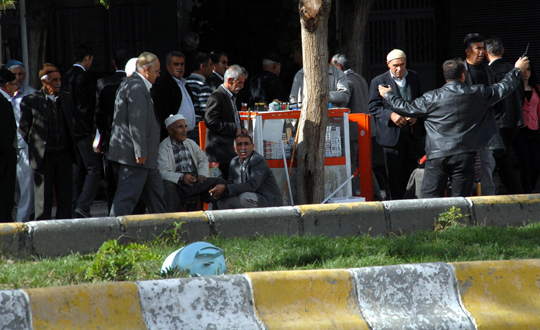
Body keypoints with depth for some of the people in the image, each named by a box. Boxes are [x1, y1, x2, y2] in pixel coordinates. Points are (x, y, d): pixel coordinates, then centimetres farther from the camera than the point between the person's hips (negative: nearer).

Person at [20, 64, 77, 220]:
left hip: (64, 154, 4)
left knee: (65, 195, 7)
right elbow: (24, 129, 0)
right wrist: (35, 148, 0)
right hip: (43, 156, -4)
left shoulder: (66, 98, 9)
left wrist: (71, 145, 13)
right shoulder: (30, 101, -6)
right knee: (43, 196, 2)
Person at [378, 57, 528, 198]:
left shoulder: (432, 98, -3)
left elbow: (408, 109, 8)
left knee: (430, 198, -1)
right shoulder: (477, 94, 2)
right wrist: (517, 70, 34)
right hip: (464, 155, 1)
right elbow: (504, 88, 15)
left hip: (437, 155, -1)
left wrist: (389, 95, 25)